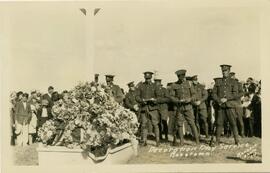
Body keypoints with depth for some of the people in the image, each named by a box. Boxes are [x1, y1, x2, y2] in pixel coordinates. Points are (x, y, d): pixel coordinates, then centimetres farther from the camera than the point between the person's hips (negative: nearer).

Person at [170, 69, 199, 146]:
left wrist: (190, 99, -14)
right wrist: (179, 101, -16)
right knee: (179, 124, 2)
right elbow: (172, 97, 1)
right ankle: (181, 141, 12)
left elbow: (193, 94, 7)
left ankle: (197, 139, 1)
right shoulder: (174, 85, 2)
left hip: (188, 106, 0)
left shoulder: (189, 84, 4)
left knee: (192, 123, -5)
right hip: (179, 107, 1)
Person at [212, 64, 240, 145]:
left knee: (233, 123, -2)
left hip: (230, 105, -2)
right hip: (220, 105, 2)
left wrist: (226, 99, -13)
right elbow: (214, 94, 8)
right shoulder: (218, 82, 13)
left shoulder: (233, 82, 6)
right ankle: (217, 140, 7)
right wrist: (219, 100, -8)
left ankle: (237, 140, 4)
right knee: (219, 123, 1)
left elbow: (235, 95, -3)